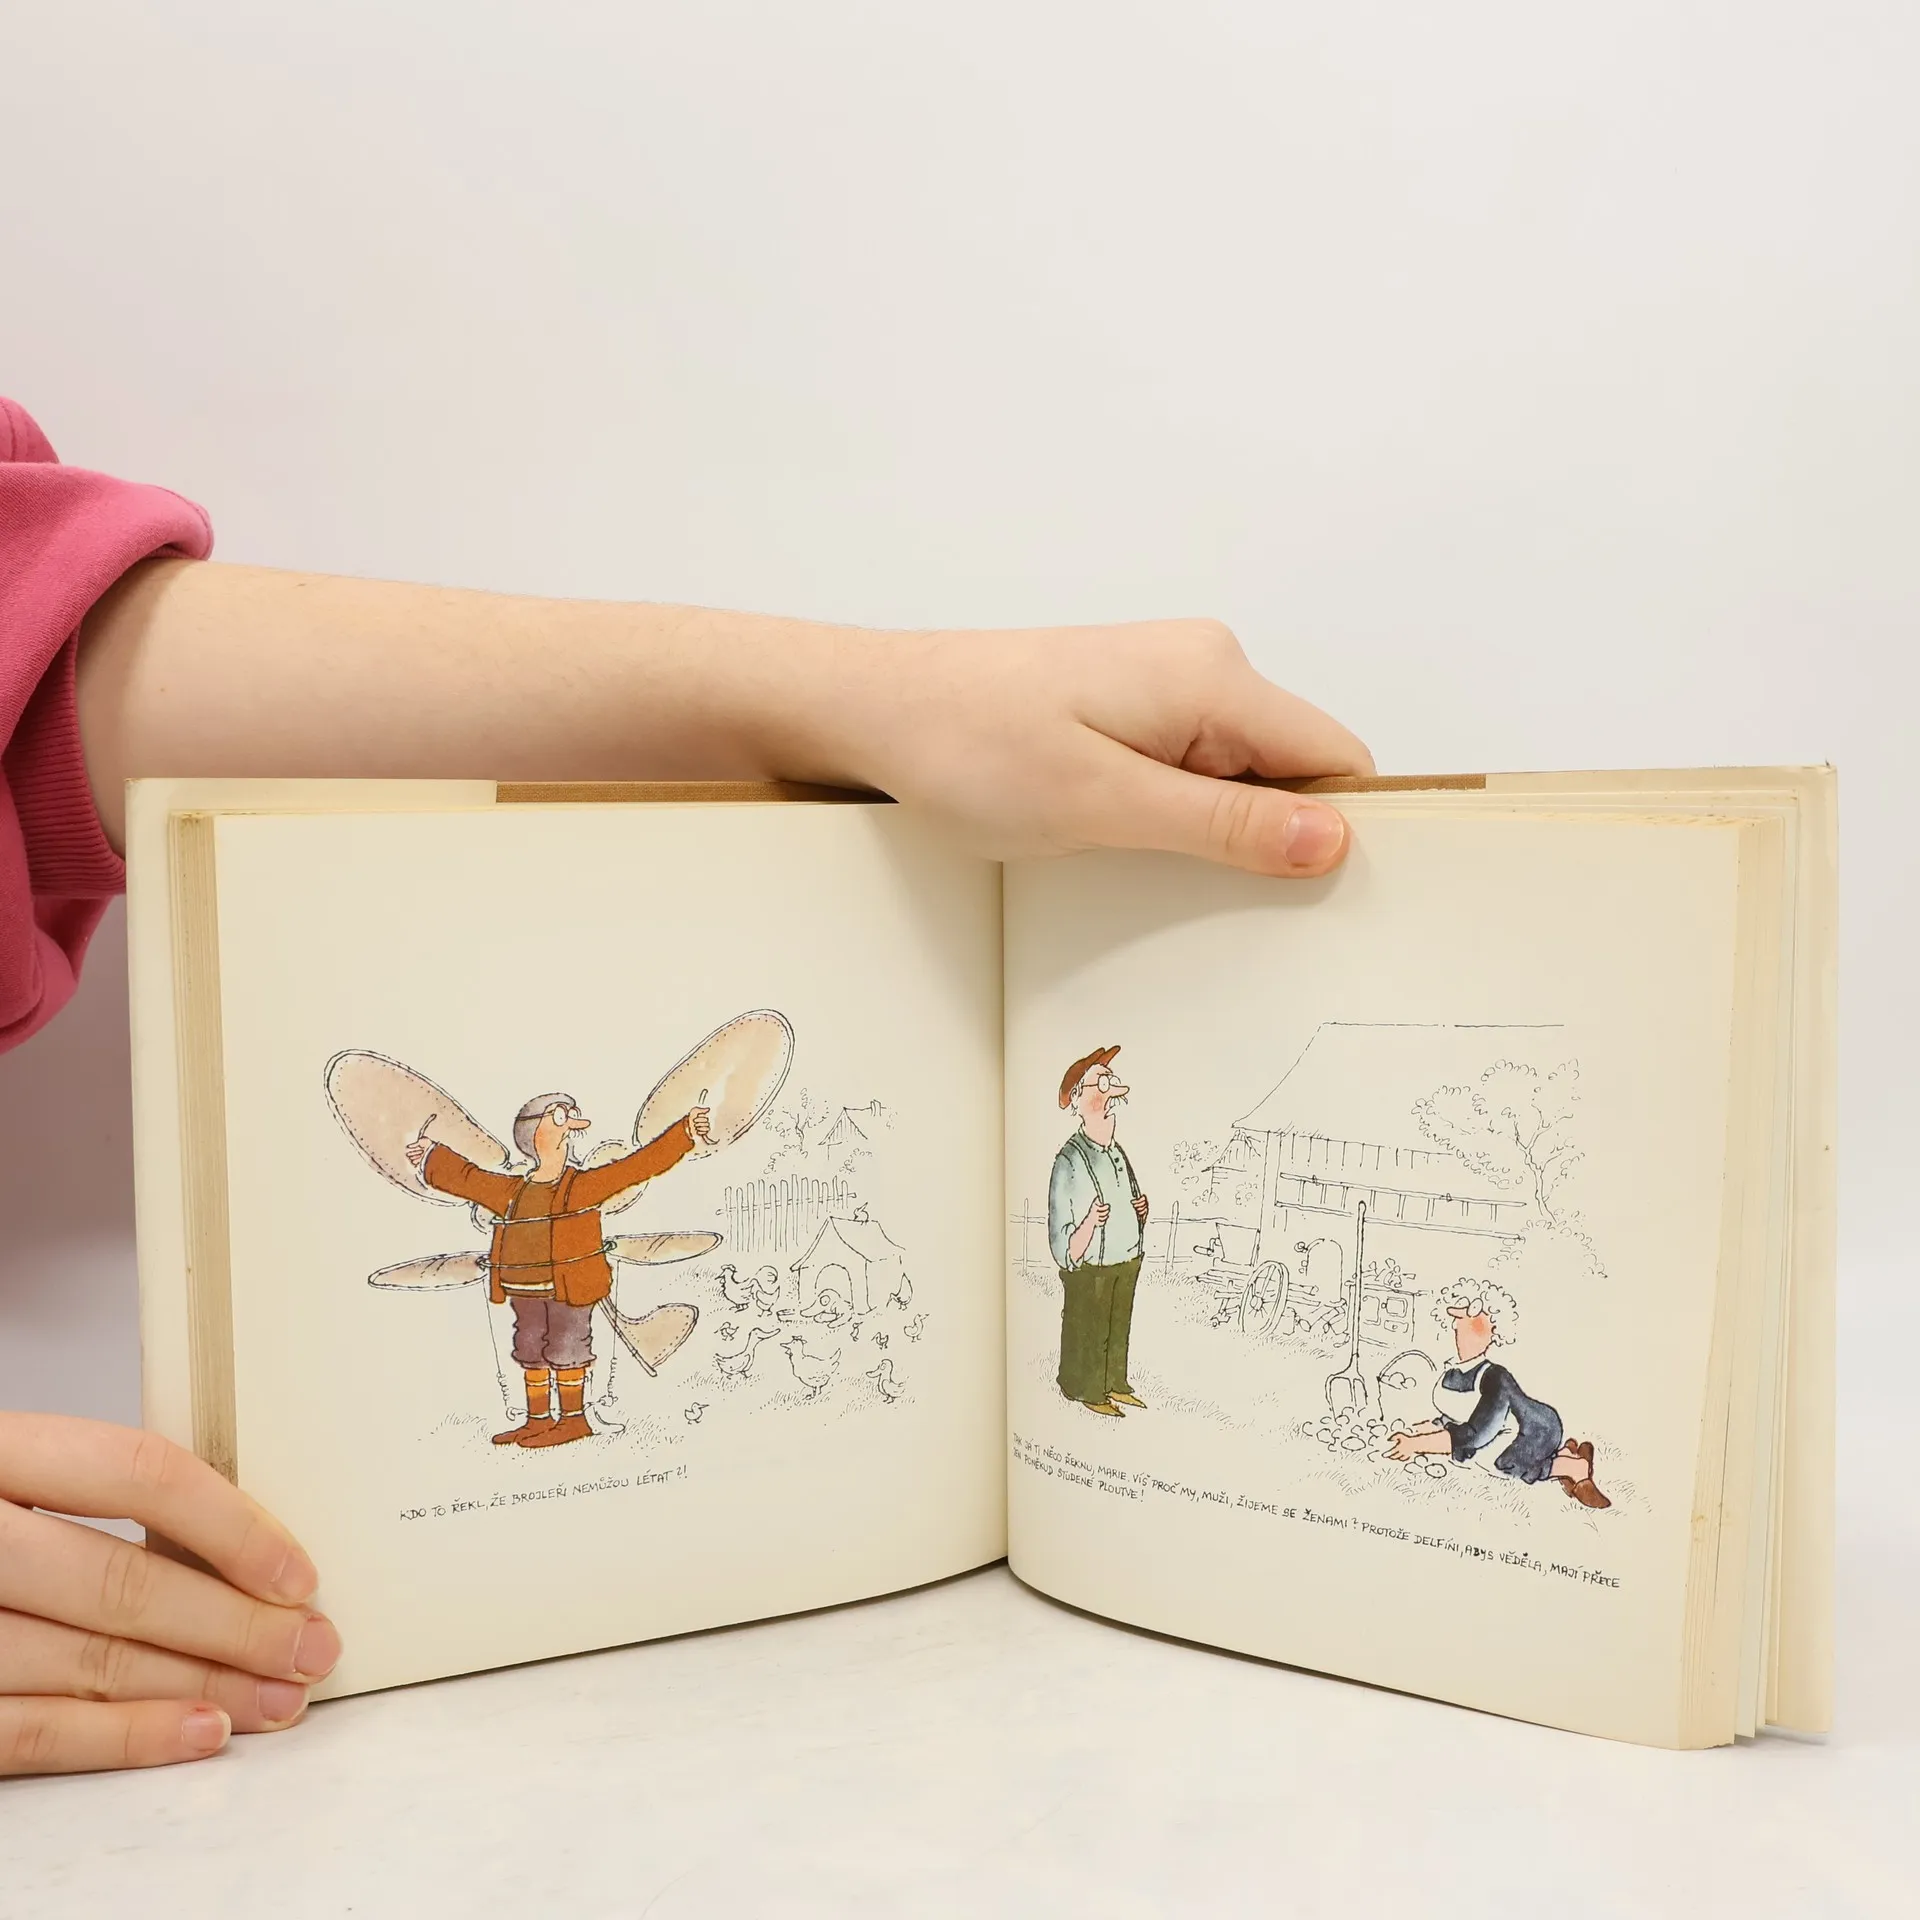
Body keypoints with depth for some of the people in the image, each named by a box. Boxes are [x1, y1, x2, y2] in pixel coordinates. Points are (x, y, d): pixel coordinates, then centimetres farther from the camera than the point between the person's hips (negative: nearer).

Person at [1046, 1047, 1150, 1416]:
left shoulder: (1116, 1151, 6)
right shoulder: (1069, 1162, -20)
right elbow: (1066, 1239, -19)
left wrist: (1140, 1209, 0)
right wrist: (1092, 1220, -36)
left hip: (1127, 1258, 8)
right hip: (1090, 1266, -8)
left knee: (1119, 1326, 20)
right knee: (1088, 1331, 7)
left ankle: (1115, 1384, 36)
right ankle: (1089, 1392, 23)